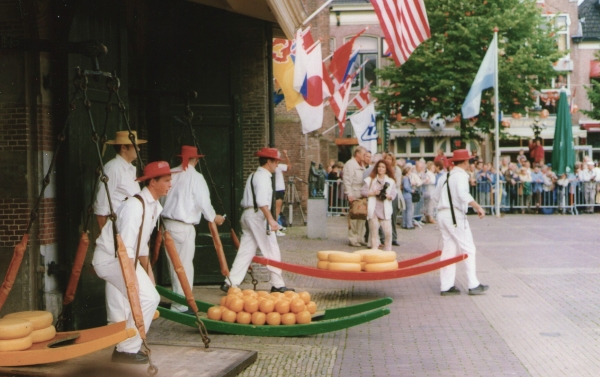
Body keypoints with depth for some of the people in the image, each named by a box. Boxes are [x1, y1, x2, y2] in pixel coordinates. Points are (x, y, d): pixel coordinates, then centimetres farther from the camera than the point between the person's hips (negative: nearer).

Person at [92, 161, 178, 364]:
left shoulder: (154, 207, 5)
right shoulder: (135, 206, -24)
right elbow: (125, 248, -28)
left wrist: (148, 273, 17)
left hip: (125, 258, 10)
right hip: (110, 259, -9)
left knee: (151, 297, 7)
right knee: (146, 298, -16)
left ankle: (126, 346, 19)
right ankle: (127, 349, -4)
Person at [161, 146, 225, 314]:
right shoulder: (195, 177, -9)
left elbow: (162, 196, 8)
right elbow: (203, 201, -10)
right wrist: (213, 218, 6)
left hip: (167, 222, 6)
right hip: (184, 226, -6)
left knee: (174, 263, 15)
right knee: (184, 264, -1)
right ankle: (181, 305, 0)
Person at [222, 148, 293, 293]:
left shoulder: (253, 176, 19)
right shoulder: (263, 176, -11)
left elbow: (244, 201, 21)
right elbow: (262, 202, -24)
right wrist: (271, 220, -28)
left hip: (247, 214, 9)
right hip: (258, 216, -9)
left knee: (245, 251, 7)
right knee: (272, 251, -1)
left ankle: (231, 283, 2)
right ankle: (278, 285, 5)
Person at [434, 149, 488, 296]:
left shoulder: (445, 177, 15)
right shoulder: (461, 176, -11)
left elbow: (437, 196, 18)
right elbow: (463, 194, -29)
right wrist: (478, 207, -35)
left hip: (442, 214, 8)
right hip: (455, 215, -8)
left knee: (449, 248, 10)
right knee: (468, 249, 0)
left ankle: (446, 286, 9)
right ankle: (474, 285, 2)